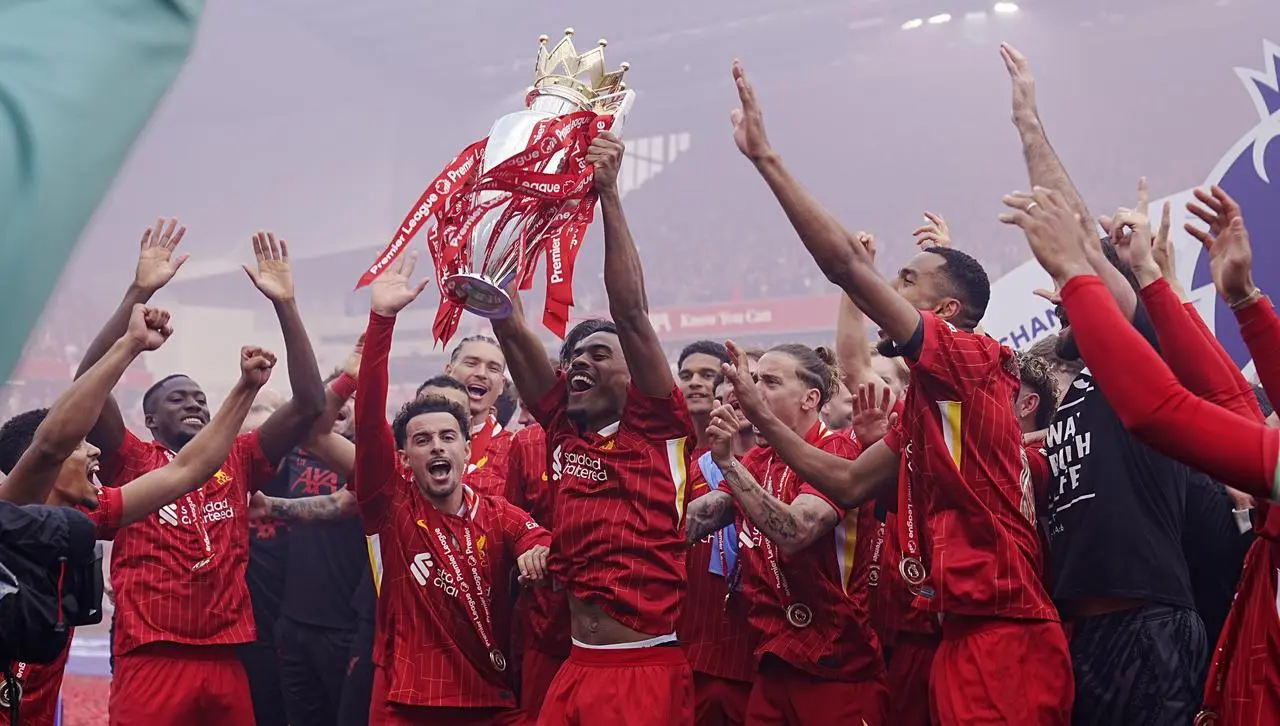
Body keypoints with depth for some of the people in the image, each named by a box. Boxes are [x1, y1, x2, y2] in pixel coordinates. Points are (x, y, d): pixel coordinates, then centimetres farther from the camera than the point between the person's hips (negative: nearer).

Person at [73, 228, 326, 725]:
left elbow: (310, 403, 4)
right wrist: (140, 292, -16)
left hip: (226, 663, 3)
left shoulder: (238, 462, 12)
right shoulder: (132, 464, 5)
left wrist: (285, 303, -4)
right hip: (151, 664, -3)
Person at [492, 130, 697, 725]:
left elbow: (630, 311, -13)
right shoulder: (565, 426, 9)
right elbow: (509, 325, 4)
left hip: (648, 671, -5)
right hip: (574, 670, 5)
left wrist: (608, 192, -16)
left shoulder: (658, 427, -3)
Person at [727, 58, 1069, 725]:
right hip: (965, 638, 10)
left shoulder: (971, 358, -9)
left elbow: (844, 263, -17)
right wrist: (759, 415, 16)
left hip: (1003, 641, -10)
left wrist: (764, 156, -14)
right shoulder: (925, 402, 18)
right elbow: (847, 483, 19)